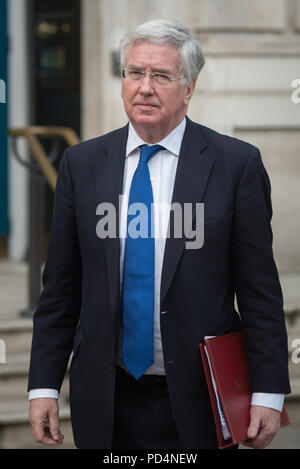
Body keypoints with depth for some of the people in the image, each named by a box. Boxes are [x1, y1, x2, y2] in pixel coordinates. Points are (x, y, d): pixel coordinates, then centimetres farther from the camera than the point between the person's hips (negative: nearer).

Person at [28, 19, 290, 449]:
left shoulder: (236, 164, -3)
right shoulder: (81, 164, 5)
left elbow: (260, 290, -4)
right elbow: (60, 289, 6)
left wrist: (268, 394, -8)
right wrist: (44, 386, 1)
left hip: (197, 403, -2)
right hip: (105, 404, 2)